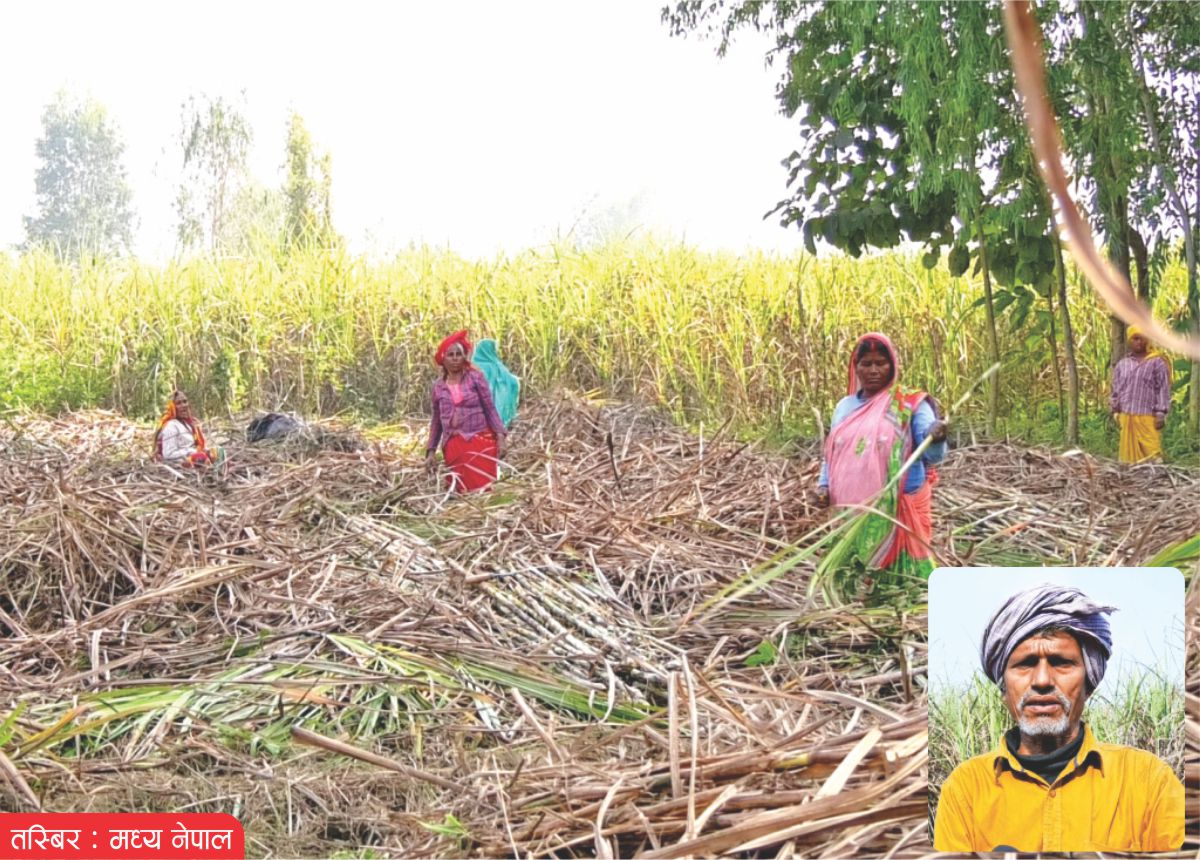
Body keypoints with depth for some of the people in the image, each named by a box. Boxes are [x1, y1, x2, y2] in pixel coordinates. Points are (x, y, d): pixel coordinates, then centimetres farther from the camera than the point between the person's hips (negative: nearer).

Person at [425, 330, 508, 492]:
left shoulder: (475, 378, 0)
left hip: (480, 441, -3)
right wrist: (431, 451, 12)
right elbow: (436, 421, 15)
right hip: (453, 446, 3)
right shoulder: (438, 386, 9)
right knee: (460, 491, 2)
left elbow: (490, 409, 0)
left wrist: (500, 437, -10)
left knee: (481, 488, -10)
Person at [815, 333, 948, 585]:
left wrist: (935, 438, -35)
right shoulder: (845, 407, 13)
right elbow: (832, 454, 22)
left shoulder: (911, 404, -2)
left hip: (898, 512, -5)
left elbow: (933, 455, -13)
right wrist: (824, 485, 4)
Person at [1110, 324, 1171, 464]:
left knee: (1151, 452, -7)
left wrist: (1161, 414, -8)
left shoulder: (1157, 363, 0)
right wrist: (1115, 412, 12)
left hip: (1147, 416, -4)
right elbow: (1116, 390, 18)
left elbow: (1163, 389, -3)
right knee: (1129, 451, 7)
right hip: (1126, 417, 4)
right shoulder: (1122, 365, 13)